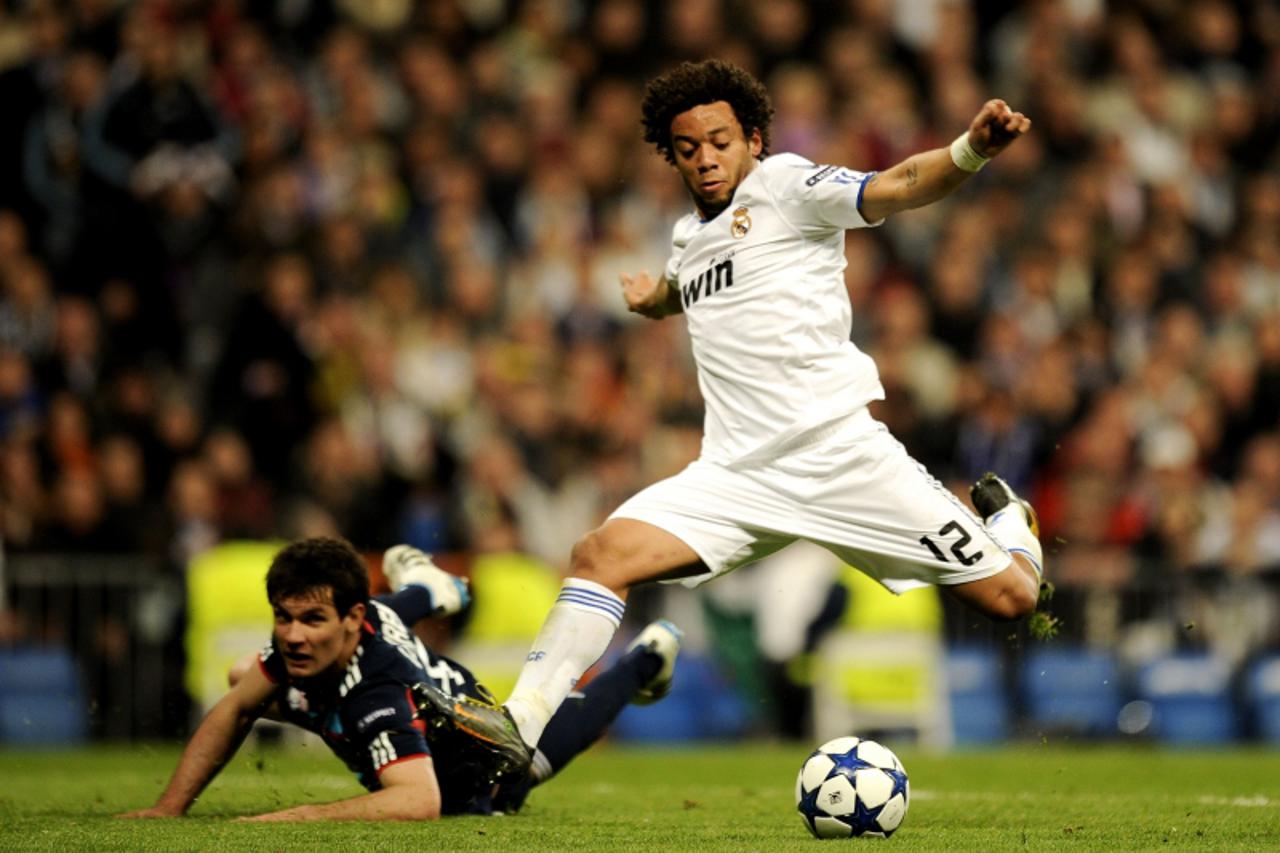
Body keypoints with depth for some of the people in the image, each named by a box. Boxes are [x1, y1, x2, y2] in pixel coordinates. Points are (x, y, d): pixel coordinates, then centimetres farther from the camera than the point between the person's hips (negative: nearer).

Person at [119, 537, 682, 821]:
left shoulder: (377, 696, -52)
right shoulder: (301, 641, -32)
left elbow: (420, 801, -63)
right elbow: (236, 709, -18)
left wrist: (295, 819, -69)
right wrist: (169, 807, -29)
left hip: (481, 784, -6)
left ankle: (643, 661, 54)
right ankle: (424, 594, 46)